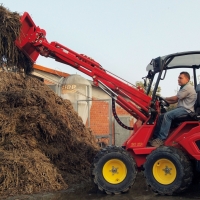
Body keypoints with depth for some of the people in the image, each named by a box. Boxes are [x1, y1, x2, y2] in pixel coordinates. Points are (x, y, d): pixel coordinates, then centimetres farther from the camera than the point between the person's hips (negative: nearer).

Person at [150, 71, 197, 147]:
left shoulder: (188, 88, -11)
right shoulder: (183, 88, 22)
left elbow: (175, 98, -11)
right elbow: (175, 100, 19)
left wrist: (165, 98, 5)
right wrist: (166, 101, 5)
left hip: (186, 110, -10)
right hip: (181, 108, 10)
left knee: (167, 115, -29)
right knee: (161, 117, -1)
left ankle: (161, 139, -30)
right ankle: (155, 136, -5)